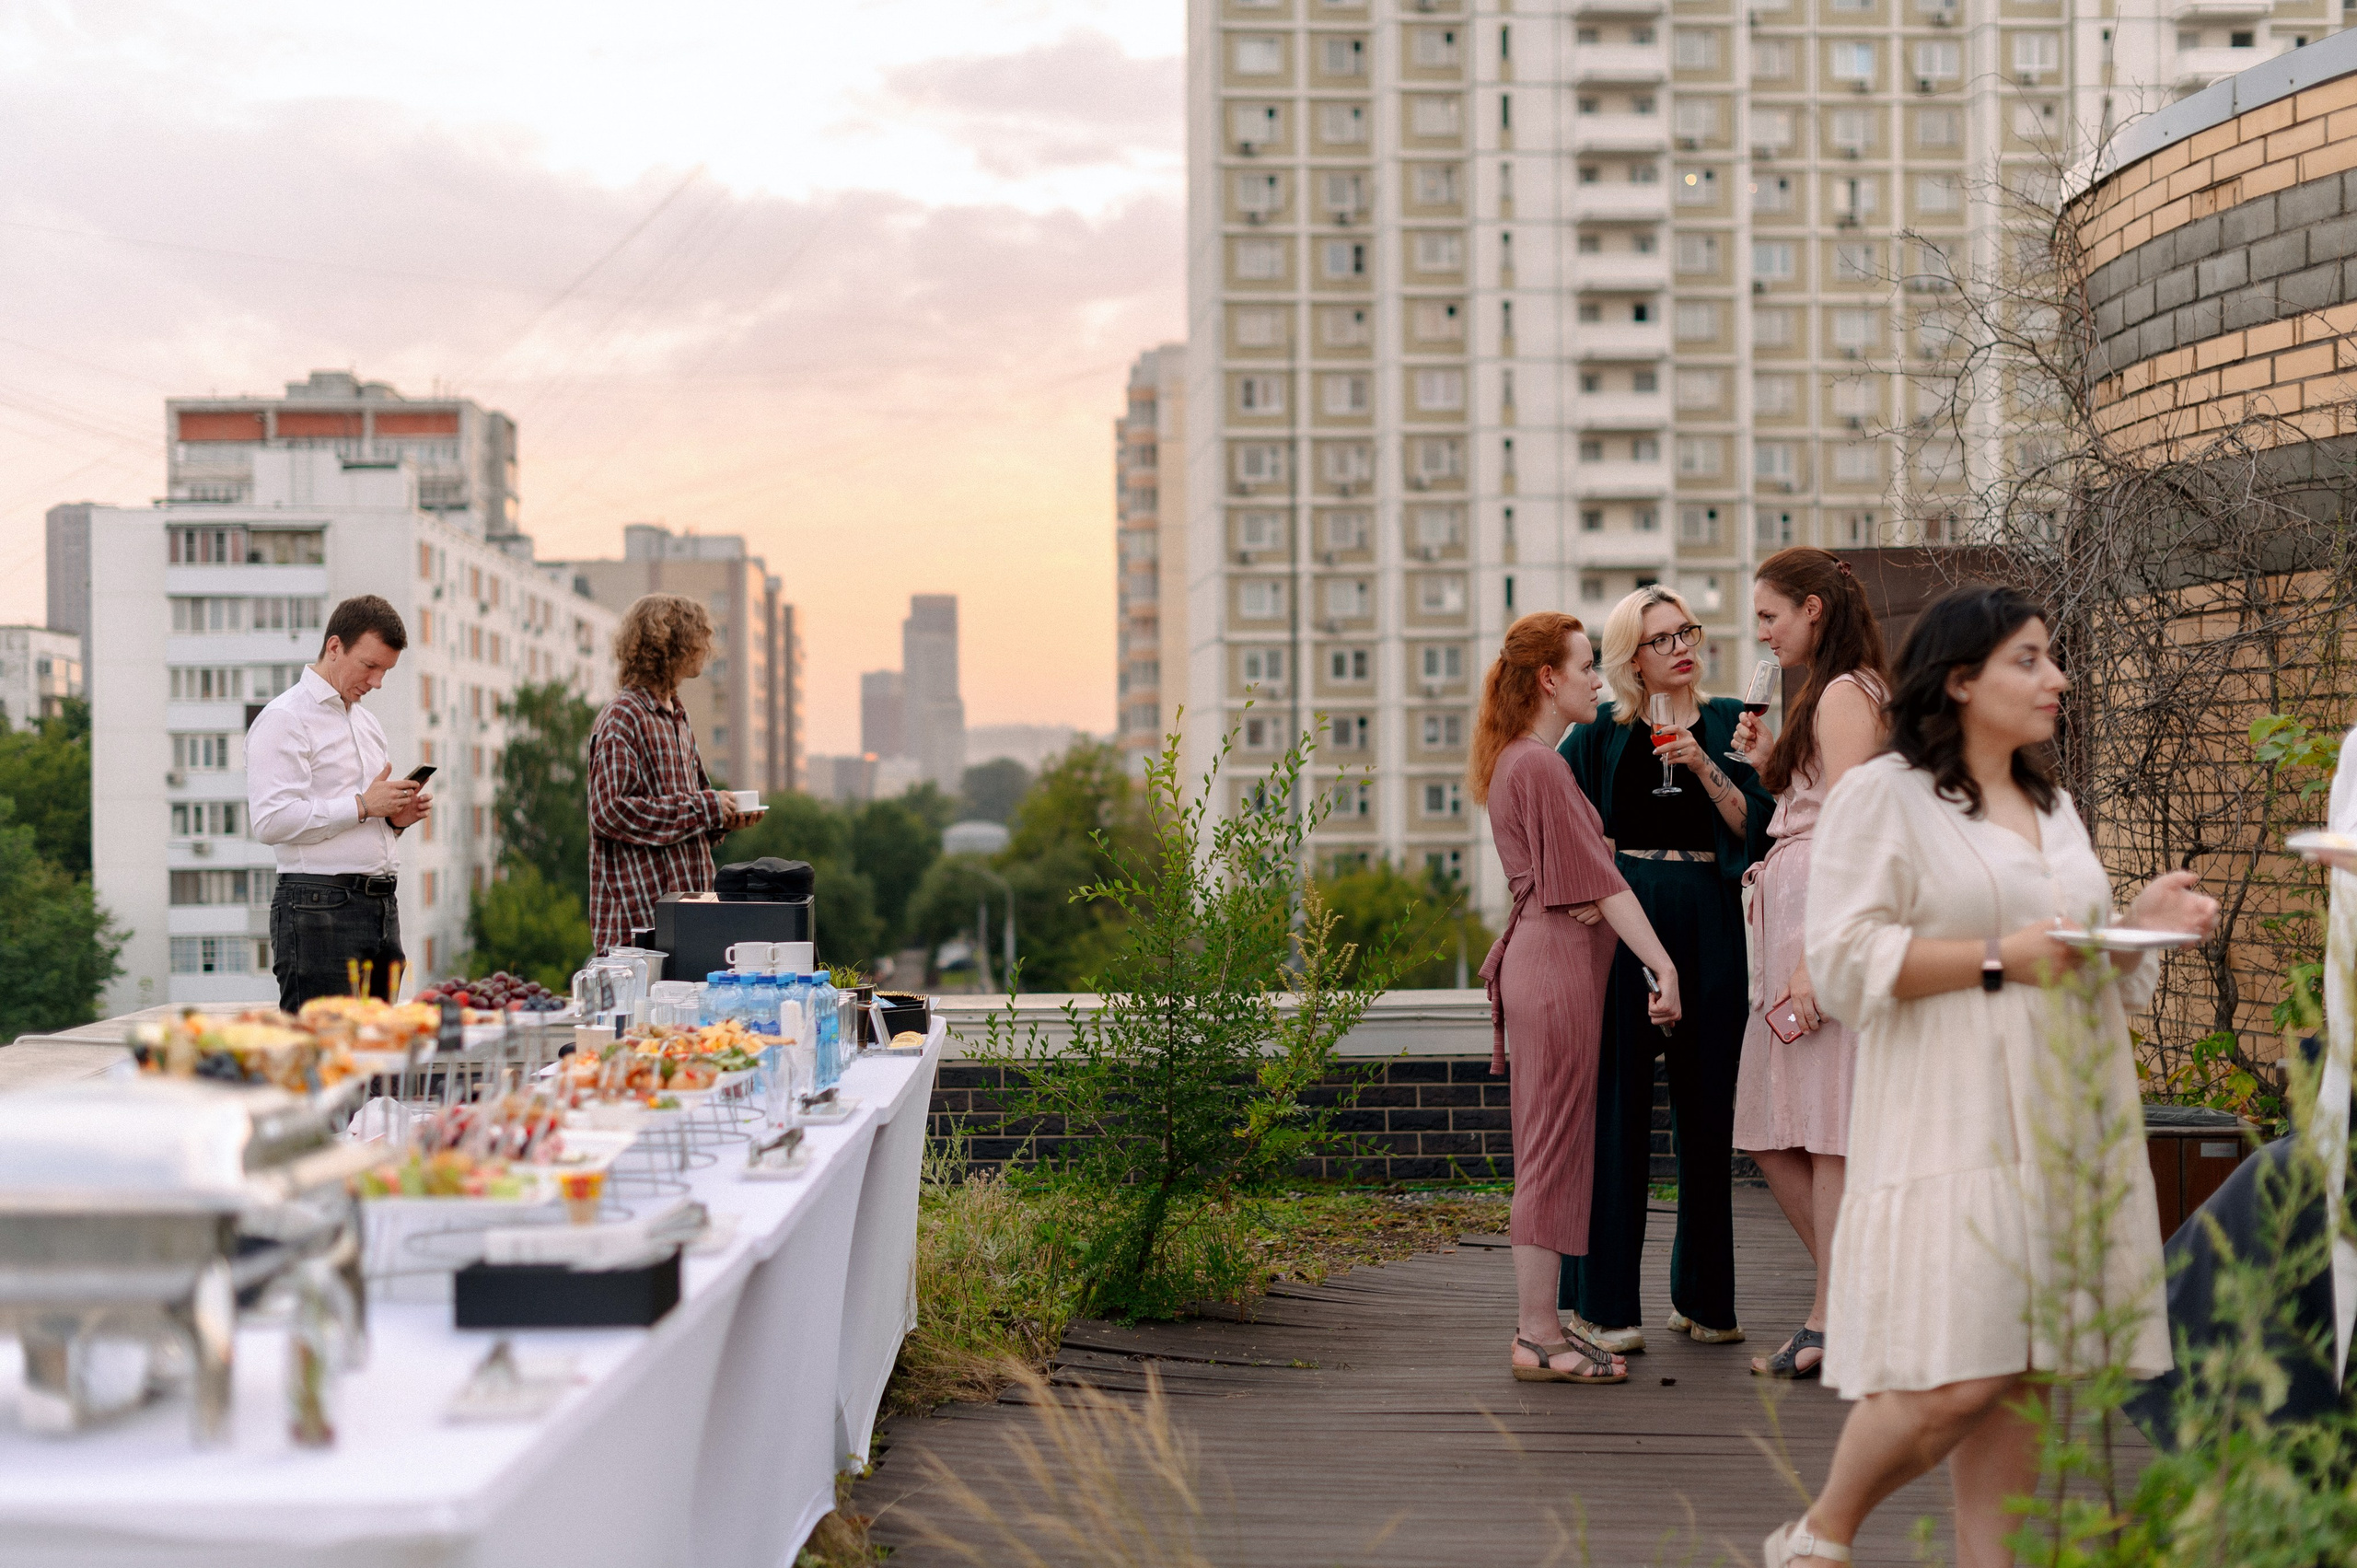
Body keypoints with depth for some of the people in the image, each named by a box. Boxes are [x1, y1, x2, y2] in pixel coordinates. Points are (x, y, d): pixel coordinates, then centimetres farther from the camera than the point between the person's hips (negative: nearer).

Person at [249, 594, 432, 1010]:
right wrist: (362, 806, -14)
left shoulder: (367, 722, 24)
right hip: (320, 909, -8)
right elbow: (271, 820, -17)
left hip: (382, 909, 8)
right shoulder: (284, 719, -4)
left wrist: (396, 818, 10)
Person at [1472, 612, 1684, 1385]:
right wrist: (1663, 962, -17)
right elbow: (1598, 880, -16)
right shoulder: (1539, 766, -13)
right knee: (1554, 1148, -7)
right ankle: (1537, 1336, -4)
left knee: (1550, 1149, 11)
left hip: (1540, 953, 10)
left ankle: (1539, 1325, 15)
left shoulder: (1514, 763, 19)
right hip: (1559, 963, -10)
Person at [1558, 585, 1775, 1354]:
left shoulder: (1727, 721, 10)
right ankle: (1606, 1303, 0)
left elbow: (1754, 826, 1)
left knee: (1707, 1104, 5)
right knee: (1616, 1102, -3)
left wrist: (1703, 765, -11)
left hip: (1708, 923, 2)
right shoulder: (1601, 731, 6)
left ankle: (1701, 1294, 17)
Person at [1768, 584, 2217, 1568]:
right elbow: (1844, 960, -12)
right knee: (1953, 1382, -12)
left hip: (2063, 1131, 7)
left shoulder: (2052, 806, 21)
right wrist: (2001, 957, -16)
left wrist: (2140, 923, 6)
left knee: (2027, 1377, 3)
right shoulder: (1882, 795, -2)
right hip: (1952, 1137, -7)